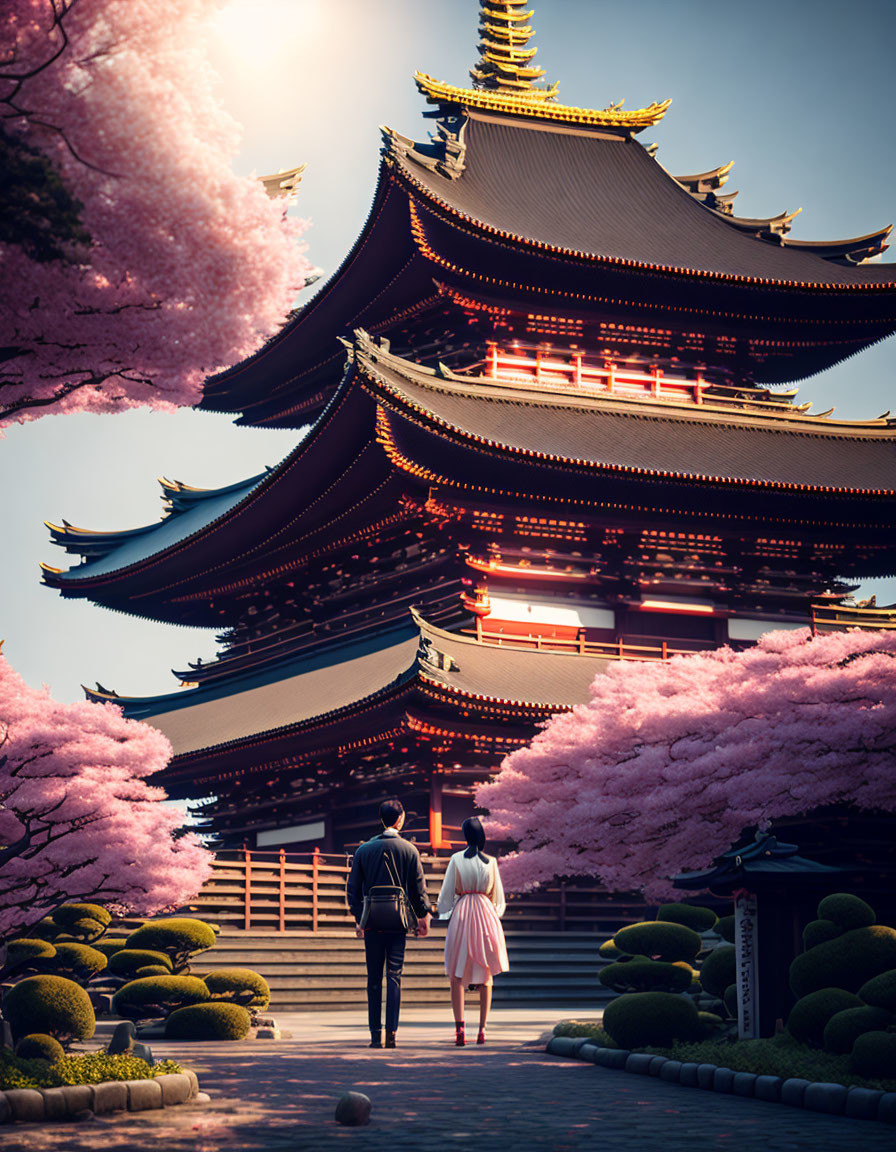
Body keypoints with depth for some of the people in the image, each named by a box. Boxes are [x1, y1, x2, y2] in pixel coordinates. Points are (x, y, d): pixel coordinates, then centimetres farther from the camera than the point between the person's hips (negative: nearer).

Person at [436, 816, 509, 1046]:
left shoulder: (456, 859, -3)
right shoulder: (491, 861, 2)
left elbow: (446, 893, 0)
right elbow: (498, 895, 9)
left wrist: (443, 911, 18)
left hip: (461, 914, -2)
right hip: (486, 914, 2)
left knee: (457, 975, 4)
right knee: (486, 976, 10)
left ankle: (459, 1027, -11)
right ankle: (482, 1029, 7)